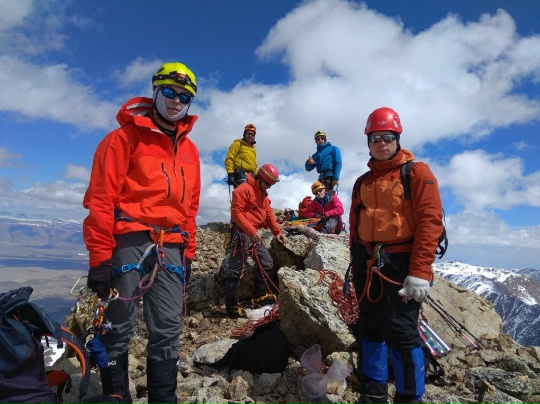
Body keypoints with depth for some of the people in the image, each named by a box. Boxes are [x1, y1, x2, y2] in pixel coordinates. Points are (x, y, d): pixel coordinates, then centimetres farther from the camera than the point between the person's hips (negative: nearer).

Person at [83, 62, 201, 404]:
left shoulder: (189, 149, 17)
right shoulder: (127, 136, 0)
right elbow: (101, 198, -6)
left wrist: (188, 253, 14)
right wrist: (100, 255, -11)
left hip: (170, 247, 5)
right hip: (129, 241, -4)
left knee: (168, 331, 5)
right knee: (119, 330, 3)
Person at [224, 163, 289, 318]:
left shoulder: (263, 193, 18)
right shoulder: (244, 189, -12)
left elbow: (268, 214, 19)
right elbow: (236, 213, -19)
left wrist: (278, 232, 7)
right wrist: (251, 232, -23)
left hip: (254, 234, 10)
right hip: (241, 233, -10)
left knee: (267, 262, 14)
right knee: (237, 269, -8)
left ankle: (260, 295, 26)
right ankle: (232, 304, -2)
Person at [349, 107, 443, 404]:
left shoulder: (417, 173, -4)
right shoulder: (362, 183, 14)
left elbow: (430, 221, -13)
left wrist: (420, 271, -20)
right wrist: (357, 267, 14)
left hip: (401, 264, -6)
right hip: (368, 265, 6)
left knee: (401, 333, -4)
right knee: (370, 329, 12)